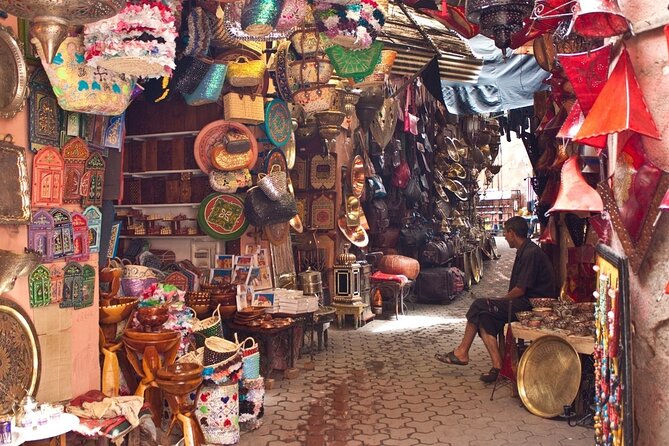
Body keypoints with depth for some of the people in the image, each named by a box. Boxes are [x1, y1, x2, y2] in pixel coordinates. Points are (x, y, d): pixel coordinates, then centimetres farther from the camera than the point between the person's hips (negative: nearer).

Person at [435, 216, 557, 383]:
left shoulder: (531, 253, -16)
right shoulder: (524, 251, 17)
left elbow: (520, 290, -18)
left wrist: (500, 300, -3)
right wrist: (501, 300, 6)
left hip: (531, 304, -10)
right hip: (527, 301, 10)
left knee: (480, 306, -12)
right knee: (484, 315, -7)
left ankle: (462, 353, 0)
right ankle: (497, 365, -12)